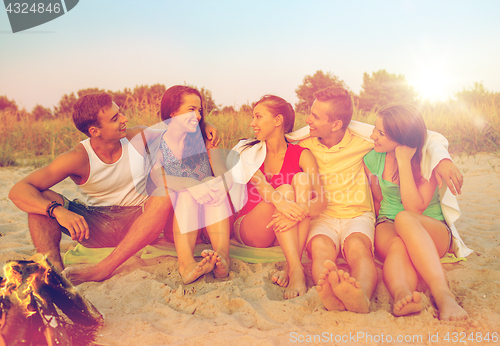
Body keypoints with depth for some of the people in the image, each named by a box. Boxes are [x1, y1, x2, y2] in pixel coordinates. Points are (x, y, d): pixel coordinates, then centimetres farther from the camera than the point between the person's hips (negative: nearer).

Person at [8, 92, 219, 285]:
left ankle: (103, 269, -38)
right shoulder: (78, 158, -17)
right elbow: (18, 191, -23)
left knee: (165, 194, -33)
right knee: (41, 199, -21)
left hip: (140, 224, 1)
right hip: (97, 227, 0)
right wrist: (58, 211, -42)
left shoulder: (138, 137, -7)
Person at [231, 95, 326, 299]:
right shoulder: (249, 151, 2)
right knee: (285, 188, -26)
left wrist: (299, 213, -36)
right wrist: (279, 201, -42)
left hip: (287, 231, 1)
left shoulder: (301, 155, -1)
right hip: (250, 232, -1)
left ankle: (291, 267, -33)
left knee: (302, 178, -23)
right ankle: (296, 271, -39)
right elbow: (258, 183, -20)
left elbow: (321, 201, -13)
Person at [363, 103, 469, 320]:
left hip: (432, 230, -2)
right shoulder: (373, 159, 0)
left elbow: (414, 208, -20)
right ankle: (401, 293, -66)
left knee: (404, 219, -40)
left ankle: (443, 294, -52)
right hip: (389, 225, 2)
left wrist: (404, 162, -22)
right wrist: (383, 225, -1)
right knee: (398, 246, -37)